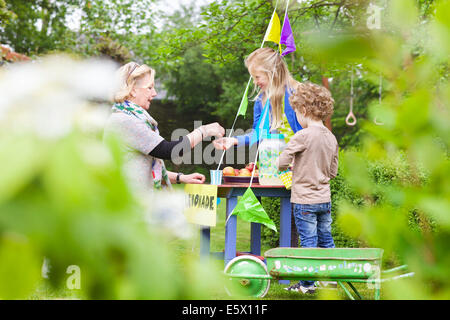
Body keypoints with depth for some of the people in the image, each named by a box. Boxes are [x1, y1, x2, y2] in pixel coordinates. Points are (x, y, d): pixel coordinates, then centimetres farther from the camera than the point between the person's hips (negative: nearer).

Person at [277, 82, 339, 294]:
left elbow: (282, 163, -17)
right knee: (325, 239, 15)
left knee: (308, 241, -1)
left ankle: (307, 283, 5)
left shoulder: (303, 136, -16)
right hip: (325, 199, 7)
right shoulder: (331, 138, 5)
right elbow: (333, 171, 11)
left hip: (304, 199, -7)